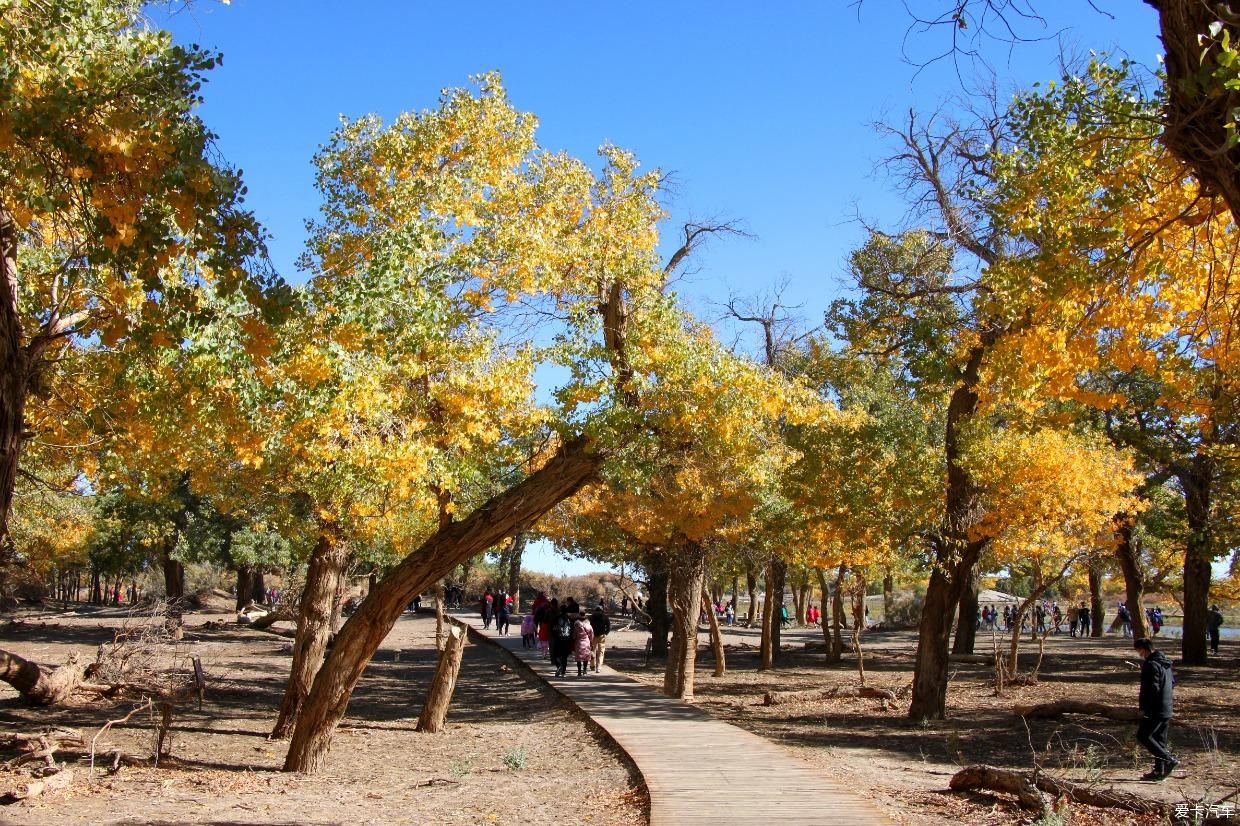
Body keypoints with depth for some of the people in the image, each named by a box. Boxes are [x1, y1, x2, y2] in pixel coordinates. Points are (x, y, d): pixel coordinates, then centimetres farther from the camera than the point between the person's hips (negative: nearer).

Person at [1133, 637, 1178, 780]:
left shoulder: (1151, 665, -17)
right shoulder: (1165, 663, 14)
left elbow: (1152, 688, -23)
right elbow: (1172, 682, 25)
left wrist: (1144, 706, -16)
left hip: (1155, 710, -10)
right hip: (1167, 709, 10)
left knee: (1143, 736, -5)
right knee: (1159, 739, 13)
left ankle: (1169, 760, -11)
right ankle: (1160, 770, 15)